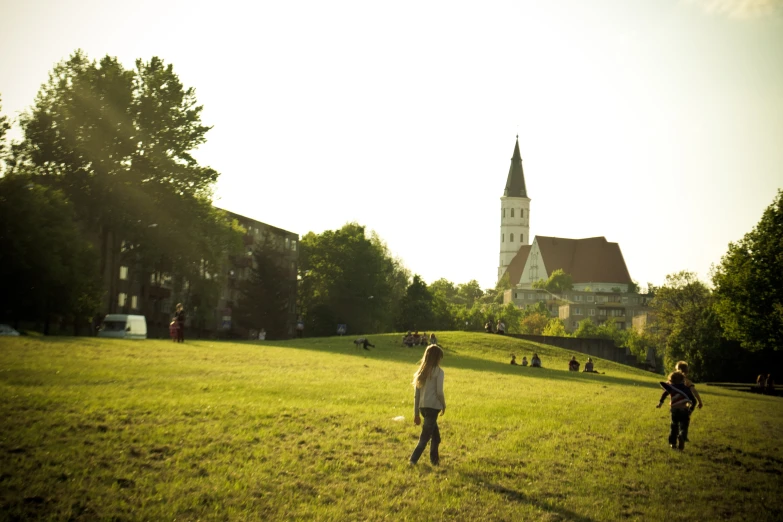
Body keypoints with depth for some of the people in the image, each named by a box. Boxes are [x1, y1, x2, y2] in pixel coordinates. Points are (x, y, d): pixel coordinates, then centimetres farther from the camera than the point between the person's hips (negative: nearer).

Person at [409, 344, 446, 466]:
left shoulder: (421, 371, 11)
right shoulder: (438, 371, -7)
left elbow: (416, 394, 11)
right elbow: (439, 392, -12)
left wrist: (416, 413, 15)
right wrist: (444, 406, 5)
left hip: (422, 407, 7)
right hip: (433, 407, -7)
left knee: (436, 436, 19)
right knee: (425, 436, -1)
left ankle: (435, 460, 22)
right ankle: (413, 460, -4)